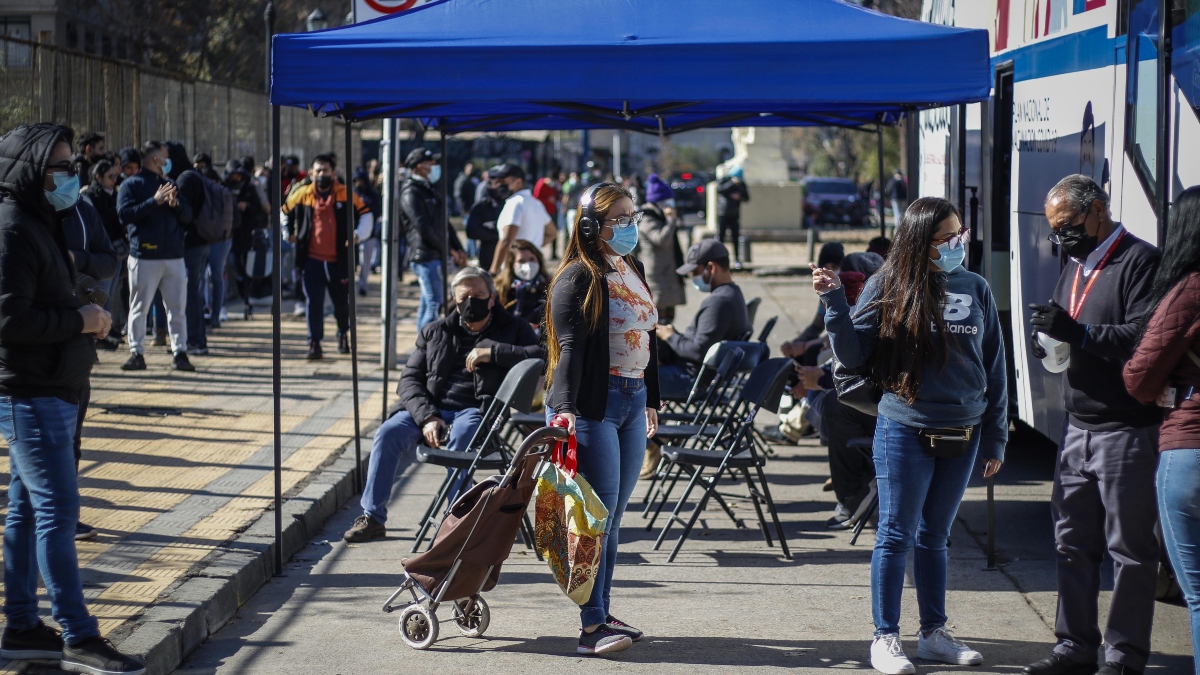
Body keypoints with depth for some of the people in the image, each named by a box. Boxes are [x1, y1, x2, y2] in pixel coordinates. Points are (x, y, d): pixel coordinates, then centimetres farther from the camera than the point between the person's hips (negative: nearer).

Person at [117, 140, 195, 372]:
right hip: (144, 255, -4)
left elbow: (187, 216, 16)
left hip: (174, 256, 4)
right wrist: (155, 201, -16)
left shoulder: (169, 183, 19)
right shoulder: (131, 184, 2)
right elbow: (125, 213, -11)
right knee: (139, 307, 0)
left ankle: (180, 353, 5)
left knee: (177, 307, 2)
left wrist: (176, 204, -5)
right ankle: (137, 353, 6)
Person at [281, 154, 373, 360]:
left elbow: (365, 215, 4)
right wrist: (288, 233, 9)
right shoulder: (301, 194, 2)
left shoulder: (345, 194, -2)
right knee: (313, 302, -8)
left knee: (342, 301, 13)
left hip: (339, 260, 0)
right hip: (311, 259, 0)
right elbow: (285, 212, 19)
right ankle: (314, 344, -4)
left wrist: (359, 234, -11)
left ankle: (343, 335, 39)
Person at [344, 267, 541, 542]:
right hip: (431, 408, 3)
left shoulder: (513, 329, 9)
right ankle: (372, 517, -13)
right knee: (388, 434, -22)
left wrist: (493, 352, -17)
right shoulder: (435, 332, 16)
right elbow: (409, 379, 9)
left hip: (476, 410, -3)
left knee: (461, 433, -37)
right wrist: (427, 417, -10)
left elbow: (542, 355, -10)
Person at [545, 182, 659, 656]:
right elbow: (569, 345, -18)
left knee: (613, 516, 12)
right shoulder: (578, 277, -10)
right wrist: (565, 407, -27)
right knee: (598, 514, -8)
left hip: (632, 401, 8)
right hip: (593, 404, -8)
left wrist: (651, 399, 22)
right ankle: (591, 628, -5)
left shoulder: (634, 271, 15)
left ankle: (602, 613, 20)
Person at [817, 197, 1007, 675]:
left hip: (962, 434, 4)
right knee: (896, 536, 2)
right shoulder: (888, 286, -4)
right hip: (905, 432, -4)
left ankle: (934, 634, 25)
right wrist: (834, 300, -18)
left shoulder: (975, 289, 5)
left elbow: (994, 367, 10)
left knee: (934, 536, 15)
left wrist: (995, 438, 9)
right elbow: (852, 355, -5)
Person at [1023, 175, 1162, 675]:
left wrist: (1077, 333, -26)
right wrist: (1046, 339, 3)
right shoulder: (1074, 267, 19)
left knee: (1130, 549, 0)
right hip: (1078, 429, 9)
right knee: (1072, 543, 11)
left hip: (1128, 432, -9)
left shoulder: (1140, 262, -10)